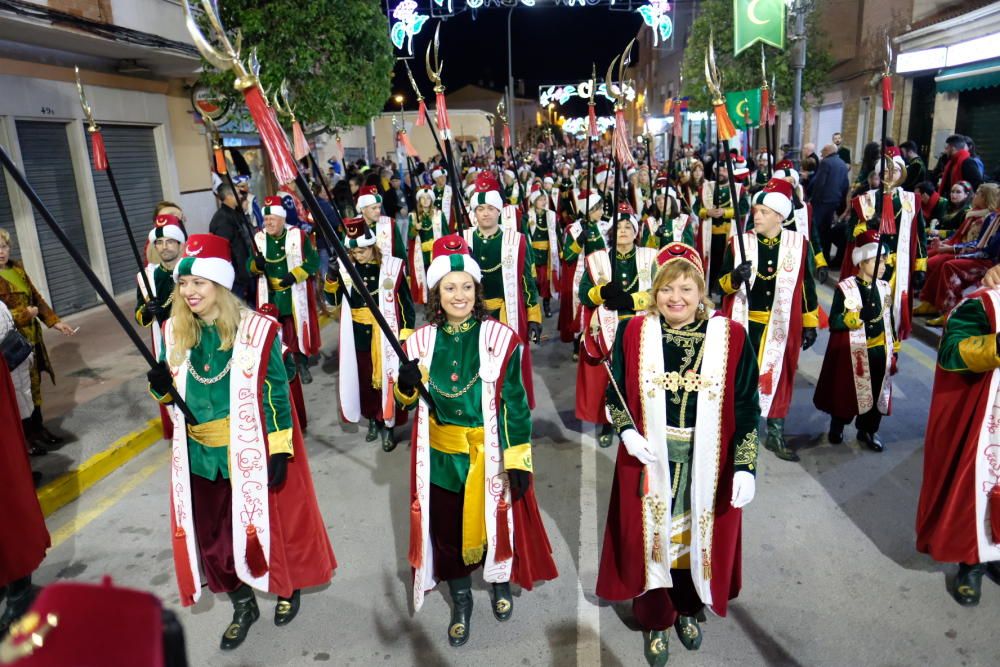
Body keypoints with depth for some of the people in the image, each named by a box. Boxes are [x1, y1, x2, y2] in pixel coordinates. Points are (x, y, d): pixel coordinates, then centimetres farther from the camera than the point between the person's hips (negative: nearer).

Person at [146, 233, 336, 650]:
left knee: (265, 523, 11)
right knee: (209, 535, 15)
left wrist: (280, 450, -13)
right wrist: (162, 389, -12)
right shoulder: (174, 332, 1)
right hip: (199, 455, 5)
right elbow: (175, 396, 11)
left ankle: (288, 588, 41)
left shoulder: (256, 330, -14)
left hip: (250, 450, -5)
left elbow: (276, 394, -11)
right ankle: (242, 605, 39)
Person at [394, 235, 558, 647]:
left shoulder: (500, 338, -9)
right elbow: (409, 401, 7)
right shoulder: (422, 340, -1)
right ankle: (461, 603, 38)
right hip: (440, 455, 3)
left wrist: (519, 458, -10)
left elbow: (515, 403, -8)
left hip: (490, 453, -2)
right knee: (447, 530, 13)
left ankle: (500, 583, 46)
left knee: (495, 521, 15)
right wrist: (405, 385, -16)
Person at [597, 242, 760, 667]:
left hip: (707, 463, 1)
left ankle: (688, 611, 45)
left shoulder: (730, 337, -8)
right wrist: (627, 431, -16)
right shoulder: (634, 332, -7)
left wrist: (745, 466, -11)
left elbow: (746, 407, -5)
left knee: (698, 536, 17)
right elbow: (615, 392, 2)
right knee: (651, 537, 12)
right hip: (650, 460, 0)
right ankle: (655, 622, 36)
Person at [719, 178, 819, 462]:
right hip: (744, 323, 0)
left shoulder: (799, 244, -1)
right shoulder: (738, 243, -3)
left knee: (778, 378, 10)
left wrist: (810, 324, 6)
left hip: (781, 326, 1)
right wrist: (735, 277, -25)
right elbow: (721, 284, -2)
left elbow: (807, 287, 5)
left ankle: (775, 435, 25)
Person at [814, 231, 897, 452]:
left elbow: (889, 321, 13)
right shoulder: (844, 288, -12)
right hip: (851, 352, -5)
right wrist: (849, 319, -32)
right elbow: (833, 321, -12)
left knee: (877, 392, 11)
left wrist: (894, 350, 14)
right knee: (846, 391, 8)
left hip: (879, 351, 5)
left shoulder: (884, 288, 5)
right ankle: (837, 427, 29)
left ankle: (868, 430, 29)